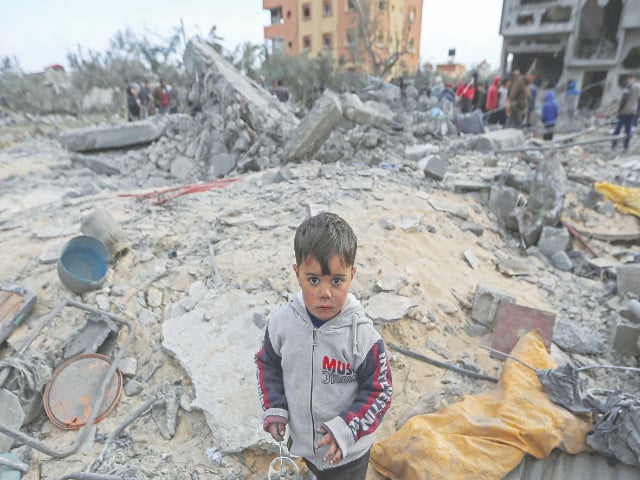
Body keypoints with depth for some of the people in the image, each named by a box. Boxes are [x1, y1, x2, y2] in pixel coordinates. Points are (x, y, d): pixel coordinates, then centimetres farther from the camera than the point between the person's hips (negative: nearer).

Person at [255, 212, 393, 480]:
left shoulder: (362, 335, -27)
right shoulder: (282, 322, -18)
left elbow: (378, 391, -16)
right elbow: (268, 365, -1)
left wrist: (346, 428, -23)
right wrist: (274, 409, -10)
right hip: (299, 441, 3)